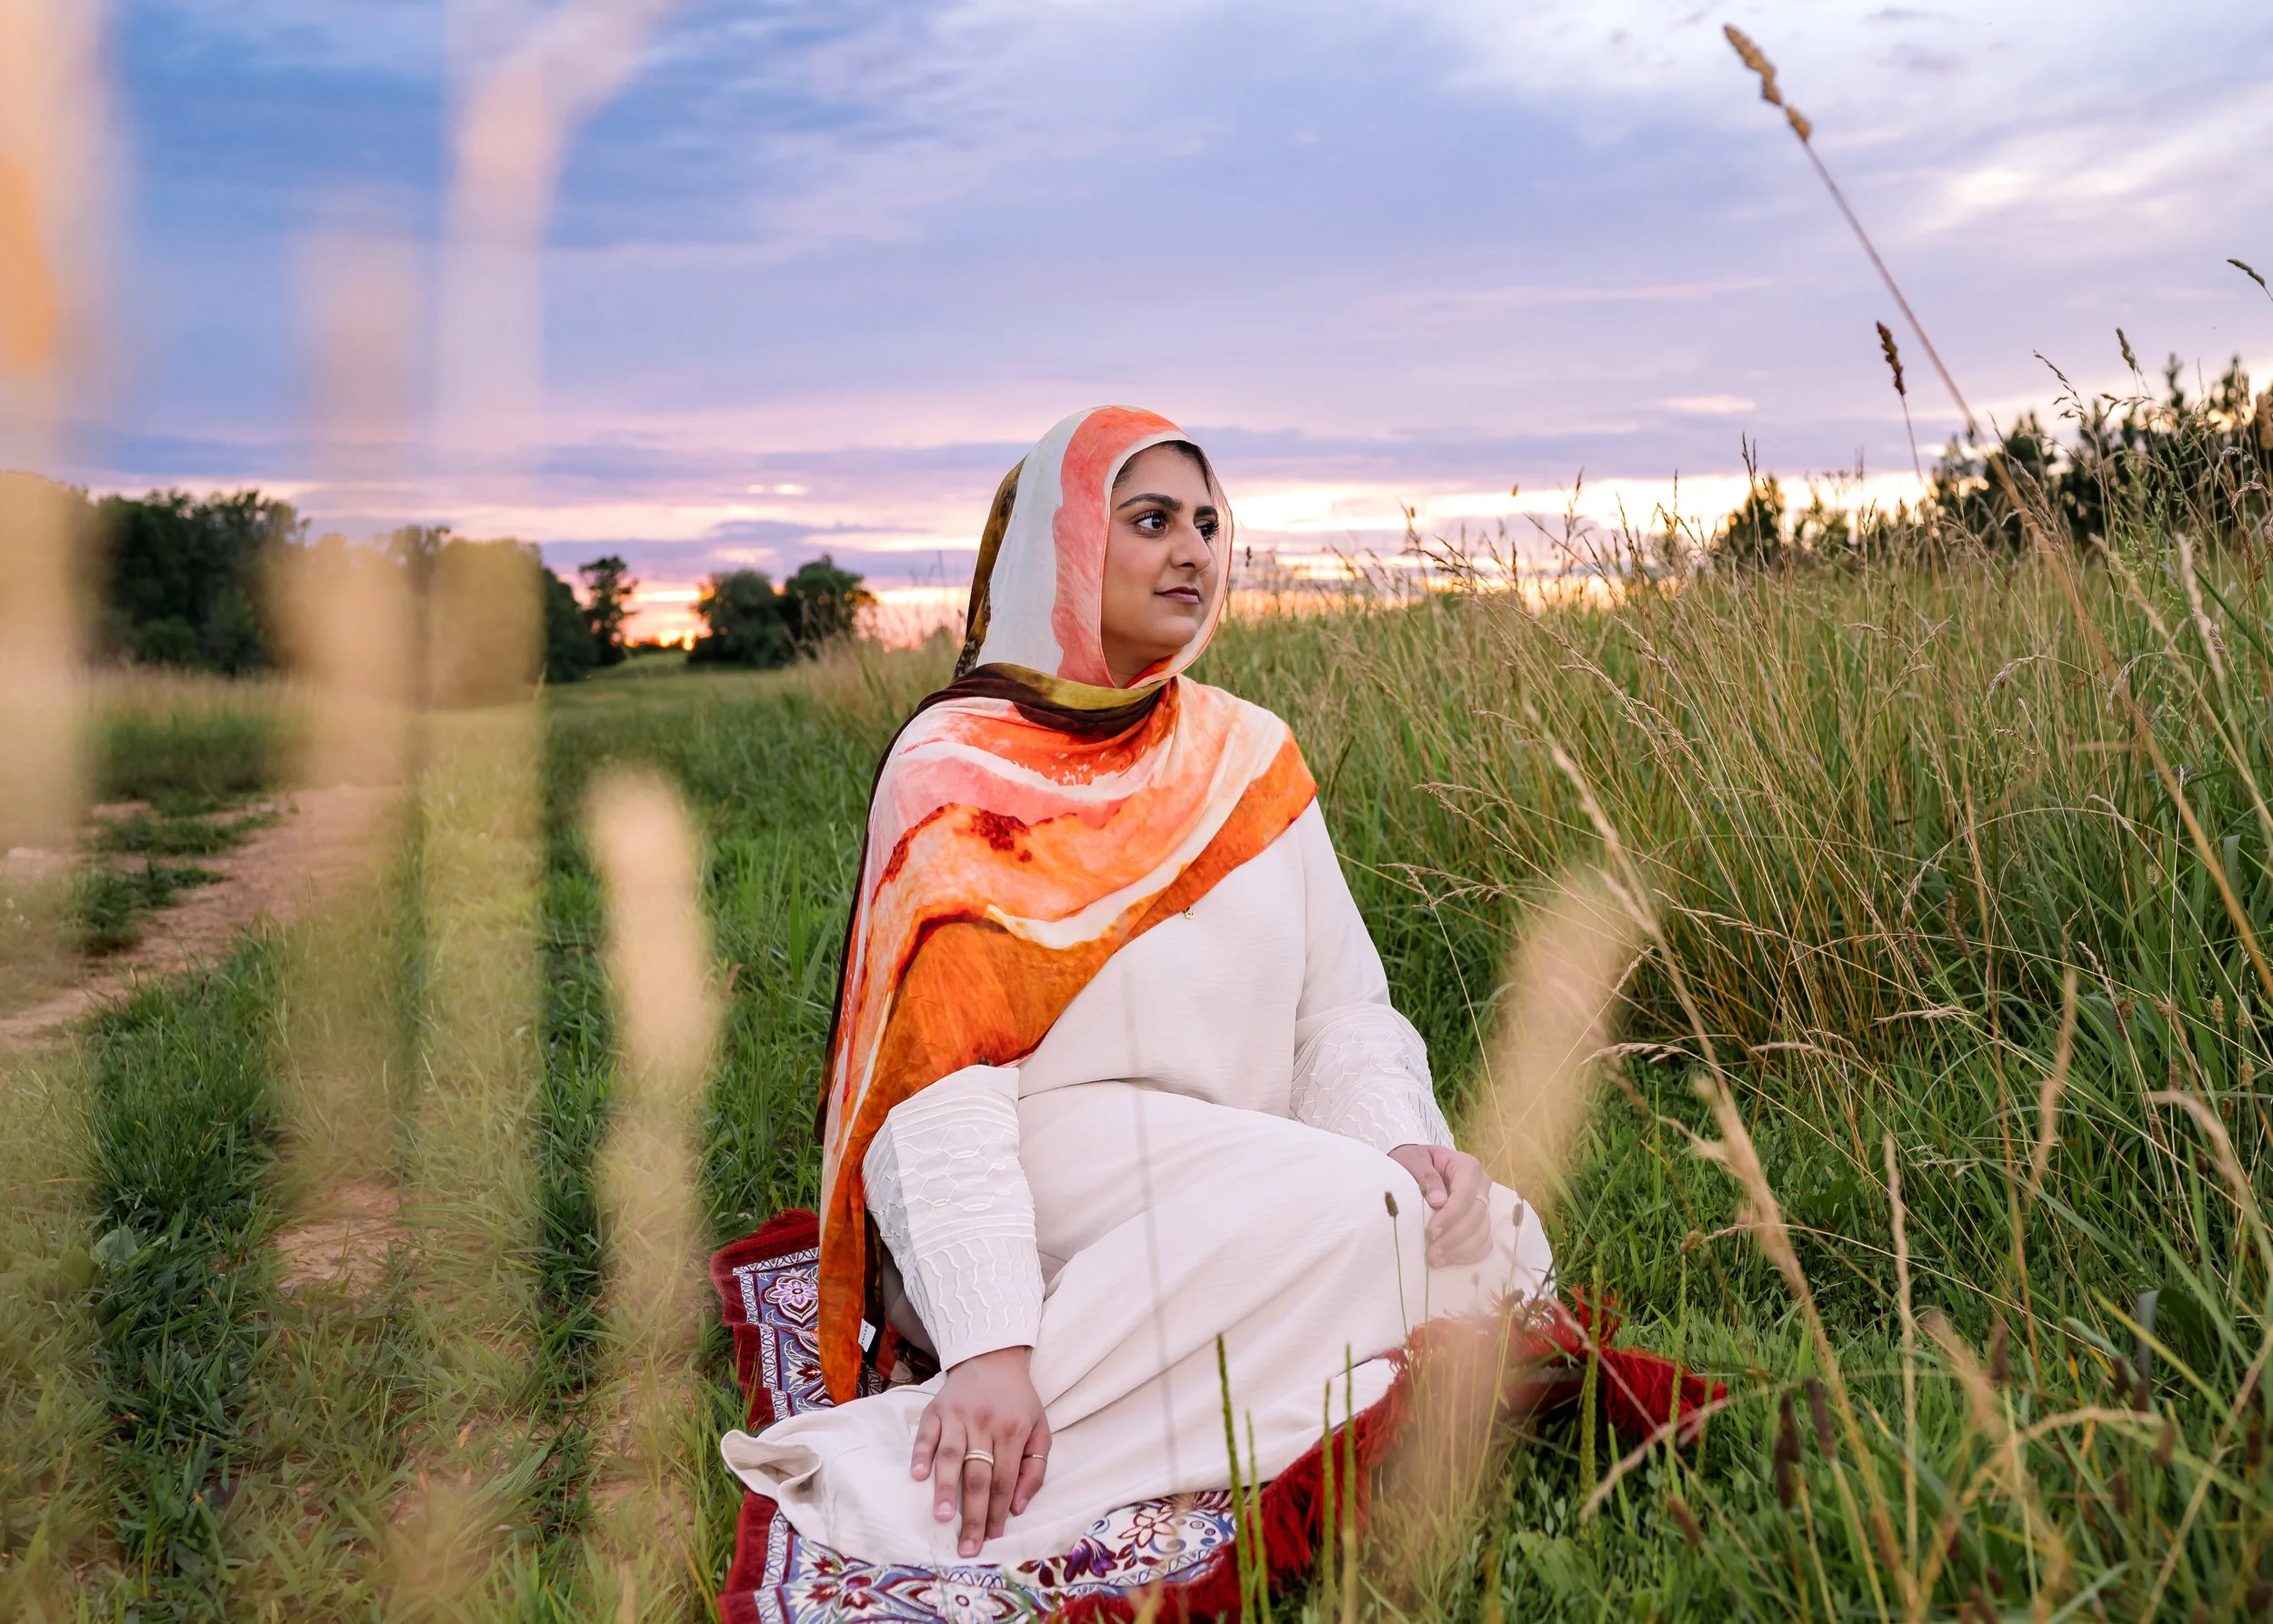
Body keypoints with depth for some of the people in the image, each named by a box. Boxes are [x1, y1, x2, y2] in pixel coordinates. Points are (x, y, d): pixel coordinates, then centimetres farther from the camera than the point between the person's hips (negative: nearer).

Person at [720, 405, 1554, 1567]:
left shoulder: (1251, 756, 10)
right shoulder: (957, 770, -6)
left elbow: (1342, 1005, 8)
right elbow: (947, 1086, -15)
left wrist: (1404, 1139, -14)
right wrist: (990, 1345, -25)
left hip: (1246, 1192, 6)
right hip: (1035, 1189, -6)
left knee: (1480, 1232, -19)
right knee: (1340, 1203, -29)